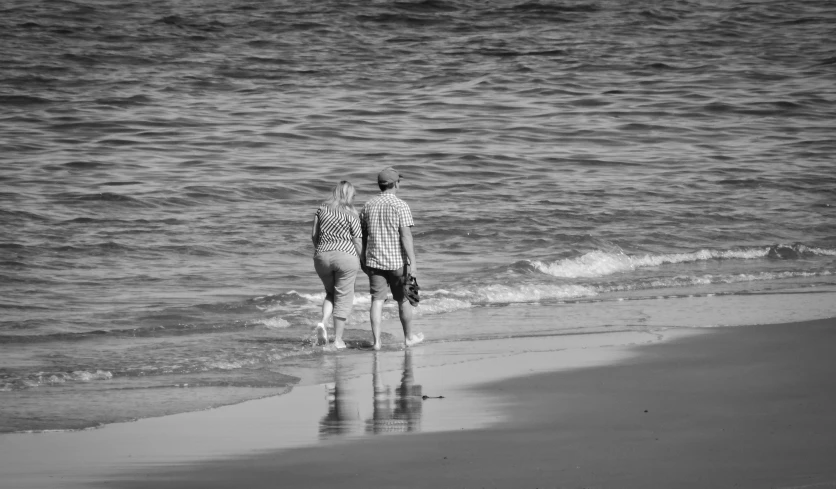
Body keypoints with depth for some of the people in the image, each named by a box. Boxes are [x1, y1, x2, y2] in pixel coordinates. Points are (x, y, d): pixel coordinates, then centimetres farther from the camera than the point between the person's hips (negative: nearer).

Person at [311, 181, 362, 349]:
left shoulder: (322, 209, 5)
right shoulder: (350, 215, -6)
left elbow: (314, 235, 6)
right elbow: (357, 241, -6)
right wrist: (362, 260, 7)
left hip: (322, 257, 4)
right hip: (345, 257, -4)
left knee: (331, 294, 22)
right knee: (343, 298, 6)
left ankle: (323, 323, -4)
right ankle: (338, 339, 6)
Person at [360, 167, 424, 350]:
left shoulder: (368, 206, 6)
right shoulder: (400, 206, -9)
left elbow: (363, 236, 11)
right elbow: (406, 235, -16)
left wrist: (363, 260, 21)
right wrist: (412, 262, -16)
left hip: (374, 261, 3)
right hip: (397, 261, -3)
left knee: (377, 300, 2)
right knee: (403, 299, 12)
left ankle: (376, 341, -5)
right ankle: (408, 337, 25)